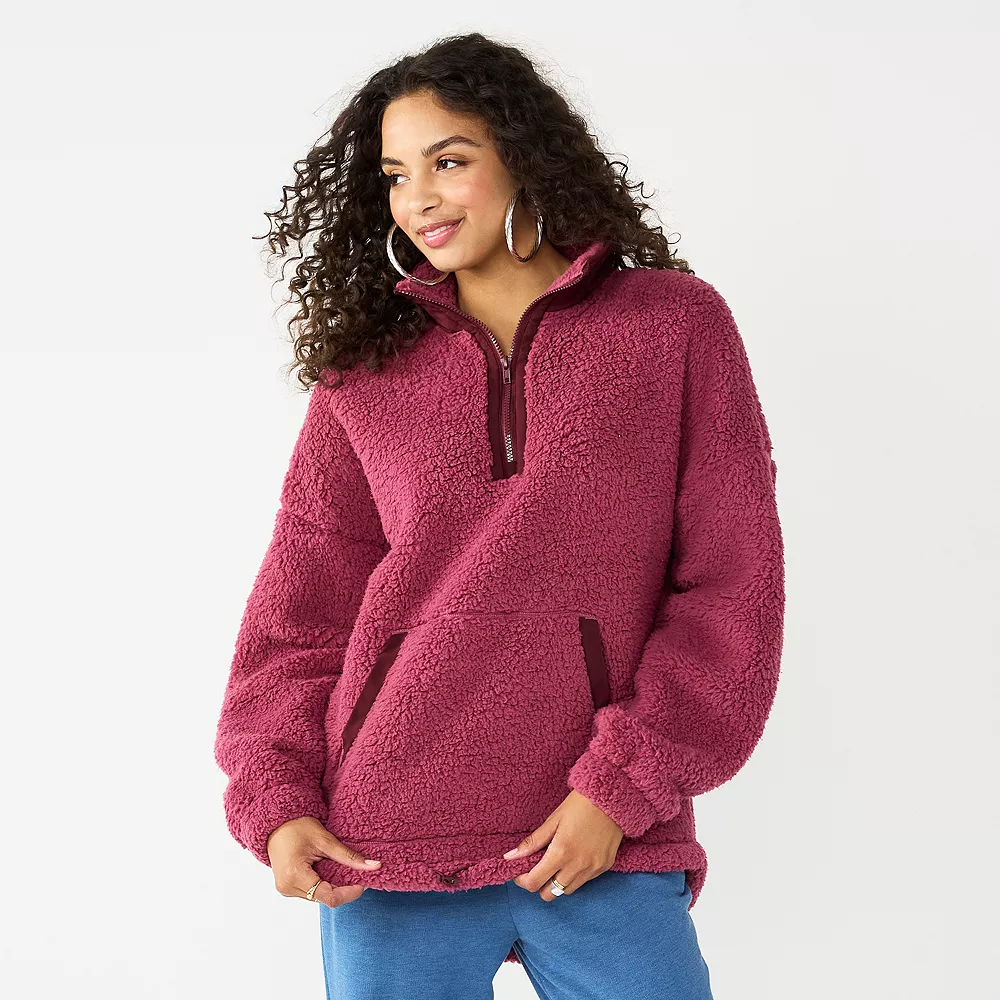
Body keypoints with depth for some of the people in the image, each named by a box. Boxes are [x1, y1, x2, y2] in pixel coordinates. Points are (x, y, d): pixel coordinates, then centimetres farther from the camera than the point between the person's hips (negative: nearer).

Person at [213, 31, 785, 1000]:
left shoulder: (676, 325, 3)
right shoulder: (366, 370, 7)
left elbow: (731, 585, -1)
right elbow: (301, 608, 9)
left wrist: (624, 787, -8)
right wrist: (276, 798, -4)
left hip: (608, 848, -1)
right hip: (389, 849, 1)